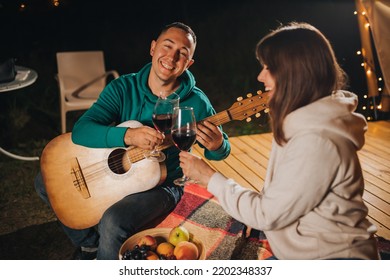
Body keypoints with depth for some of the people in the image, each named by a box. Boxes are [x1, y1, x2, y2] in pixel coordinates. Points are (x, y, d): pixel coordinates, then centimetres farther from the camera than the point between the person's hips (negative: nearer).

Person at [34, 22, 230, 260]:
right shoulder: (124, 87, -10)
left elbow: (220, 151, -3)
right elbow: (80, 131, -21)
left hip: (160, 184, -4)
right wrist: (128, 135, -39)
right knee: (46, 183, 3)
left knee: (113, 222, -32)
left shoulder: (196, 103, -15)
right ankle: (91, 243, 19)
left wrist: (217, 145, -30)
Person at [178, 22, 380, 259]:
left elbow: (267, 214, -20)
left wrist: (210, 177, -11)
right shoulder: (306, 121, 5)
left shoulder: (316, 142, -26)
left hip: (332, 257, -8)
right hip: (303, 252, 8)